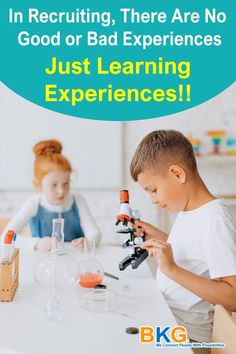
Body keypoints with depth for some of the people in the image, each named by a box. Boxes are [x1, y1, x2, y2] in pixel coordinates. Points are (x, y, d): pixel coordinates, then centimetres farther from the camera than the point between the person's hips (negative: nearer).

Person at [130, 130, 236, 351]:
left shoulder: (215, 220, -21)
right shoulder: (187, 210, 5)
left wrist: (172, 269, -31)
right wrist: (156, 237, 8)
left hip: (186, 336, -7)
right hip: (164, 320, 7)